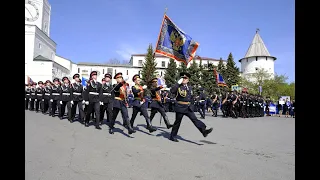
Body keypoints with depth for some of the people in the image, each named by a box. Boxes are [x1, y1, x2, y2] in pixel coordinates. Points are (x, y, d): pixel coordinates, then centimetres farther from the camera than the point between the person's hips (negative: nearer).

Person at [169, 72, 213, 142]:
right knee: (177, 121, 4)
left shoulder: (189, 88, 14)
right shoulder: (178, 87, -4)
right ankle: (172, 136, 17)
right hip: (180, 107, -5)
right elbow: (172, 91, -26)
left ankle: (204, 131, -12)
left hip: (188, 107, 5)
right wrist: (178, 83, -23)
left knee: (195, 119, -5)